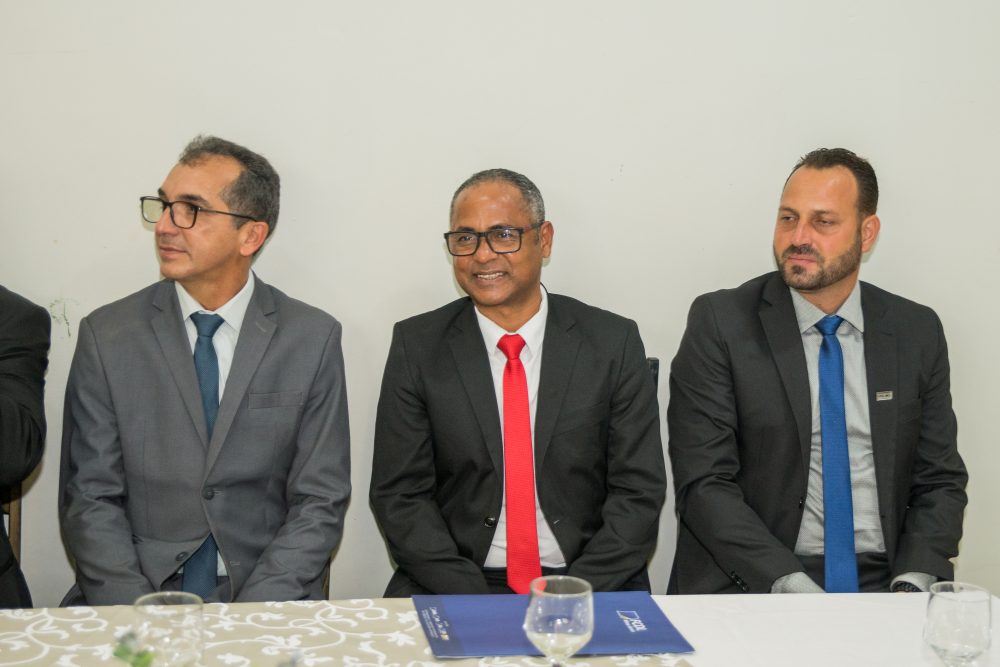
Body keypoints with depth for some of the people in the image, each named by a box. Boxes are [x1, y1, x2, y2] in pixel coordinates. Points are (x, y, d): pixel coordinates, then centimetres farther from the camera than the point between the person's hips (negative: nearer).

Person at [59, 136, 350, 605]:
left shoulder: (313, 339, 1)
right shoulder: (106, 335, 2)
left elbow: (320, 502, 0)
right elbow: (90, 500, 2)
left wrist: (247, 617, -13)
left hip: (268, 603, 0)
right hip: (134, 598, 0)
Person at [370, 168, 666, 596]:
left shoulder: (613, 343, 2)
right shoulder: (417, 346, 3)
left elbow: (638, 491, 1)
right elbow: (399, 494, 1)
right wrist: (471, 600, -12)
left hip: (590, 589, 0)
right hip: (453, 590, 0)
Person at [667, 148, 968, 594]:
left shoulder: (918, 332, 8)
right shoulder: (720, 322, -3)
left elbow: (939, 481, 10)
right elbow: (703, 484, -8)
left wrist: (912, 584, -8)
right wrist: (789, 585, -19)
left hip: (883, 584, 3)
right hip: (753, 586, -3)